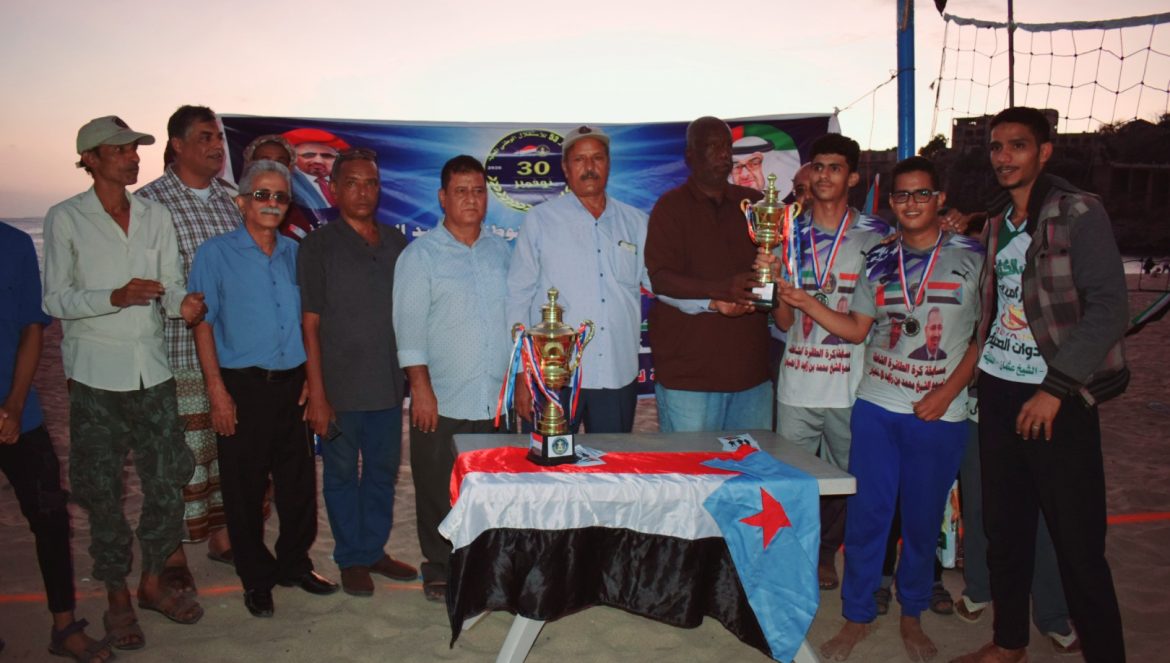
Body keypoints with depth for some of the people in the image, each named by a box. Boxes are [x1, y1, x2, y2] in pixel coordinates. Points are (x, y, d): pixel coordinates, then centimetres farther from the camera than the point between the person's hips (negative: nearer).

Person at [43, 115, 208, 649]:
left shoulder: (156, 216, 9)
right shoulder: (65, 219, -2)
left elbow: (171, 283, 6)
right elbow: (54, 299, -6)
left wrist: (183, 302, -17)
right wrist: (116, 297, -21)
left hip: (152, 369, 4)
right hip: (96, 374, -3)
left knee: (167, 481, 6)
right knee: (102, 490, 5)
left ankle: (153, 581, 26)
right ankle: (117, 597, 21)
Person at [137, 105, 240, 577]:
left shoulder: (231, 199, 12)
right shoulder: (150, 201, -4)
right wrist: (183, 304, -16)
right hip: (179, 349, -5)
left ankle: (222, 536, 29)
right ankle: (172, 554, 15)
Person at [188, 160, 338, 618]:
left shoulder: (294, 253, 9)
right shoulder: (216, 253, -3)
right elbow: (203, 324, -5)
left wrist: (311, 378, 8)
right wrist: (218, 391, -10)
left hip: (291, 384, 4)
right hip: (242, 386, -4)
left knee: (299, 480, 10)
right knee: (244, 487, 5)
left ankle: (294, 564, 28)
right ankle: (256, 578, 21)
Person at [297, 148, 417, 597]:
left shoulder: (396, 242, 8)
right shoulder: (319, 246, -4)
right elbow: (310, 325, -7)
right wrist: (317, 394, -11)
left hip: (388, 384, 4)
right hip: (340, 387, -4)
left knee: (383, 471, 14)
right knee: (342, 474, 8)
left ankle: (374, 550, 30)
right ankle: (351, 559, 23)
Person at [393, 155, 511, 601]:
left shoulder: (501, 253, 12)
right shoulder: (421, 255, 0)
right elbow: (409, 325, -5)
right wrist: (421, 388, -11)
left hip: (496, 401, 3)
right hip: (442, 401, -3)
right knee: (439, 492, 6)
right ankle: (439, 572, 22)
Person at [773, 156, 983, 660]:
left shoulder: (970, 257, 0)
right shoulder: (878, 260, 8)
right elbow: (857, 329, 12)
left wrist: (946, 393, -9)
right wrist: (806, 303, -1)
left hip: (939, 414, -2)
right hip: (876, 408, 2)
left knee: (923, 519, 10)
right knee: (866, 515, 5)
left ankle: (912, 615, 30)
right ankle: (857, 616, 20)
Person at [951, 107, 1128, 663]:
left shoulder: (1079, 214, -6)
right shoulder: (995, 227, 13)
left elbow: (1109, 309, -14)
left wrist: (1056, 388, -18)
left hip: (1057, 399, -6)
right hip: (998, 391, 6)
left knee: (1078, 543, -2)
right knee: (1004, 528, 13)